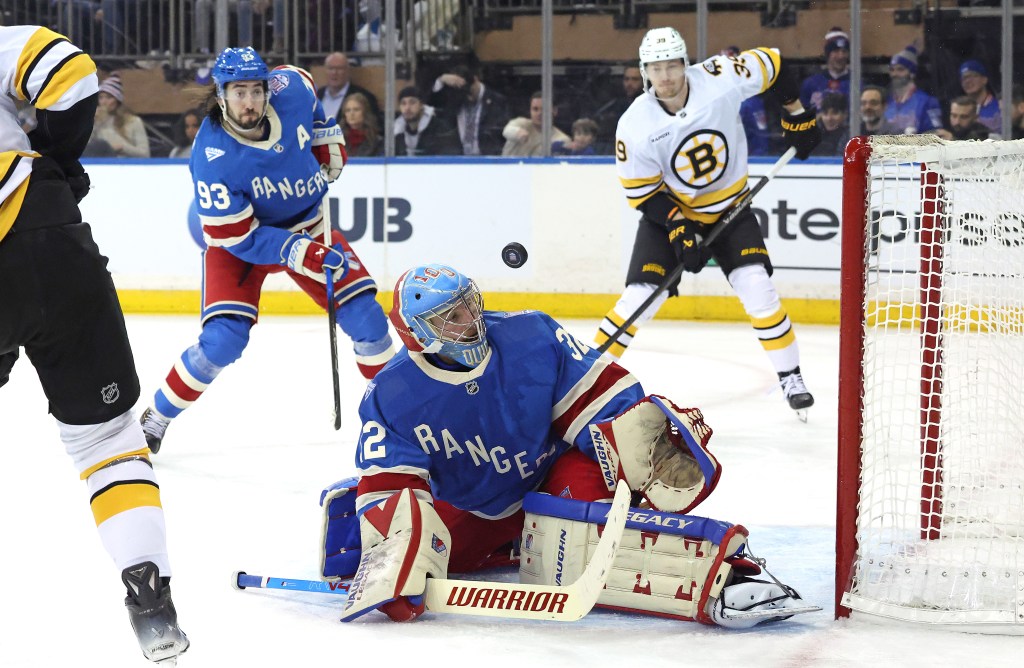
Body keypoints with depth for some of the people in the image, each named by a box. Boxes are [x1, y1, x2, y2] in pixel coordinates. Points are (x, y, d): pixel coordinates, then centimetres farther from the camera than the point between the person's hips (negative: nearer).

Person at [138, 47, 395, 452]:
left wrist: (328, 140, 4)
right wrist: (300, 252, -37)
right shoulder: (211, 158, -32)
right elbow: (239, 237, -28)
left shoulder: (290, 89, -21)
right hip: (240, 238, -4)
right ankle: (155, 421, -1)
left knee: (365, 319, -5)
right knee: (223, 339, -20)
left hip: (309, 227, 4)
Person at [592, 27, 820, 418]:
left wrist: (798, 116, -1)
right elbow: (642, 193, -14)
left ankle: (790, 378, 1)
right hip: (668, 210, 0)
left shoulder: (719, 80, -24)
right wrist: (678, 227, -25)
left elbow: (772, 65, -7)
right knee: (640, 296, -12)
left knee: (756, 287, -15)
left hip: (729, 205, 1)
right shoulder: (635, 126, -23)